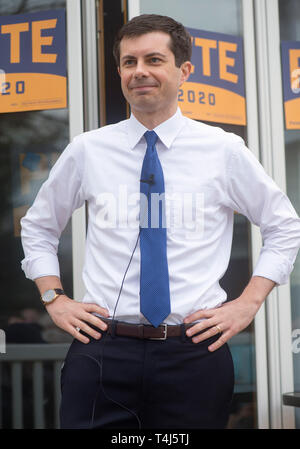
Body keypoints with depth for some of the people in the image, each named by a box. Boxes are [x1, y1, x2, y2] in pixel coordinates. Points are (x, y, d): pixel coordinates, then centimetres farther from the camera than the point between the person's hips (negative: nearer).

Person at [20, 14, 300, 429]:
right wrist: (54, 299, 7)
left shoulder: (224, 150, 2)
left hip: (195, 353, 0)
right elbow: (38, 227, 19)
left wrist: (248, 303, 3)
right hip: (102, 351, 1)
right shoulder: (87, 150, 5)